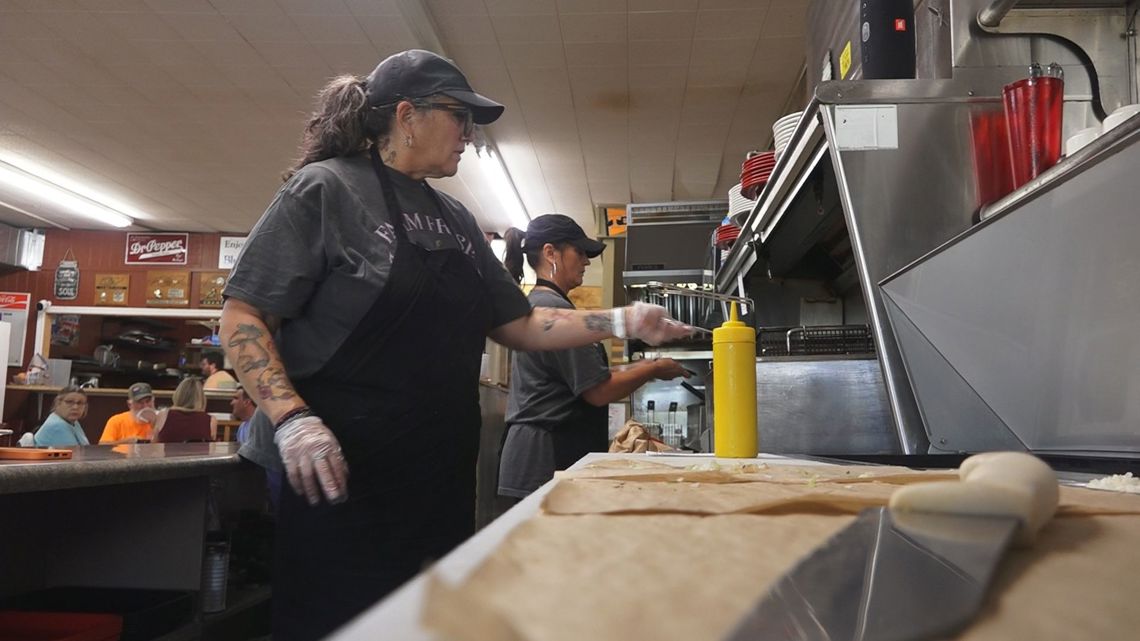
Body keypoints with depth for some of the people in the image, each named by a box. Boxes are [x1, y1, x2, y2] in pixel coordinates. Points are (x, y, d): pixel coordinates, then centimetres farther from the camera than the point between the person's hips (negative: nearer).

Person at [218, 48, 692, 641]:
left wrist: (622, 322, 6)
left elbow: (519, 325, 16)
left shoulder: (456, 220, 13)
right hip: (340, 480, -6)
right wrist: (292, 418, -23)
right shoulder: (326, 188, -6)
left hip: (440, 481, 7)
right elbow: (243, 317, -9)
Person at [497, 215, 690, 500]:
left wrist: (635, 369, 15)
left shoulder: (534, 306, 16)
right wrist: (654, 370, -3)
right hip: (551, 457, -10)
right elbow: (598, 392, -16)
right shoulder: (555, 309, -15)